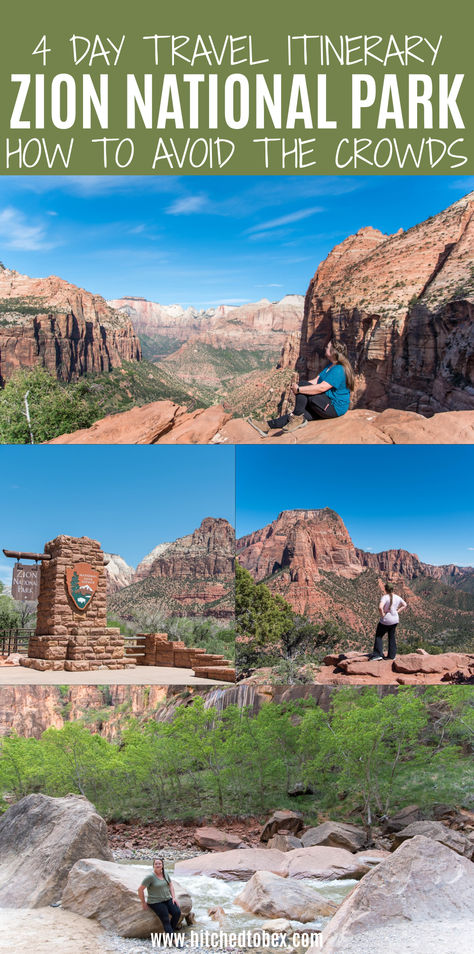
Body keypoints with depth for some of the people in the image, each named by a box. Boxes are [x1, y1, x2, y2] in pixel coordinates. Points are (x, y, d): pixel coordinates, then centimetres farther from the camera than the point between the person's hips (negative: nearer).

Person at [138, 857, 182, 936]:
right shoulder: (150, 876, -16)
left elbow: (170, 885, 15)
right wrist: (143, 903, -8)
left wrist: (174, 897, 3)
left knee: (177, 912, -15)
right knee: (166, 920, -18)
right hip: (156, 902, -6)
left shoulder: (165, 873, 4)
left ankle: (168, 933, 2)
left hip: (167, 899, 6)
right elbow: (140, 889, -14)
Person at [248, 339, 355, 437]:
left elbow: (321, 388, -27)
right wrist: (297, 388, -4)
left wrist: (299, 389, -24)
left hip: (336, 408, -10)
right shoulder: (330, 366, 15)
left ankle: (298, 418, -15)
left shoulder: (339, 370, -19)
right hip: (327, 406, 10)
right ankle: (268, 425, -8)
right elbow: (316, 381, 11)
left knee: (303, 385, -19)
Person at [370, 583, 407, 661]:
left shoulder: (385, 597, -19)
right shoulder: (397, 597, 2)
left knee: (379, 636, 7)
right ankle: (392, 655, 17)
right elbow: (404, 605, 15)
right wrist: (397, 612, 10)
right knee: (392, 637, 16)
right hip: (395, 620, 6)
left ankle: (378, 654, -1)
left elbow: (380, 607, -33)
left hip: (385, 621, -6)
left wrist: (382, 614, -17)